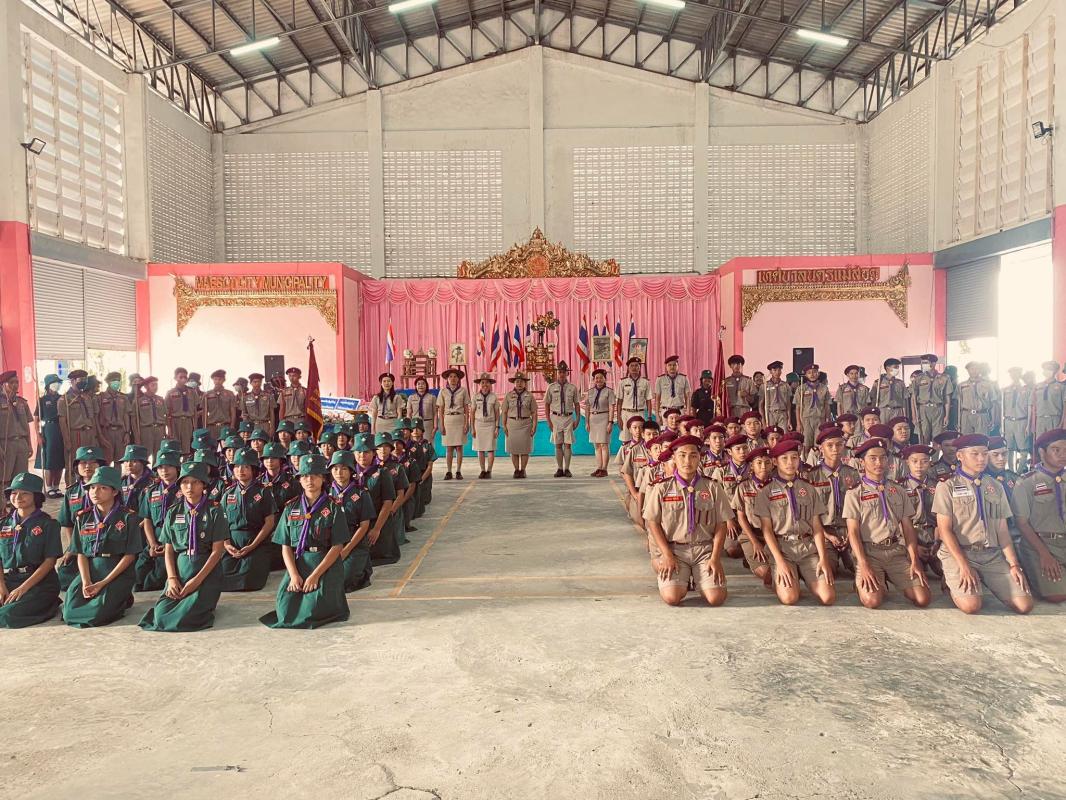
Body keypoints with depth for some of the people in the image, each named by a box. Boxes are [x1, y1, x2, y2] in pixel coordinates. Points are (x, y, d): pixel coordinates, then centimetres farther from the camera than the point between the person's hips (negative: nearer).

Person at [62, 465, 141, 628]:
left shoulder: (128, 517, -3)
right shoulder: (83, 518, 11)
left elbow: (130, 556, -6)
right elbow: (81, 554, 7)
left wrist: (103, 583, -13)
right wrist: (86, 582, -10)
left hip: (118, 573, -4)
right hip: (89, 572, 4)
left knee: (97, 614, -25)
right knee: (70, 613, -18)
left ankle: (121, 600, 6)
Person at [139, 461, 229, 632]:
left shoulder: (214, 511, -1)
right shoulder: (173, 512, 11)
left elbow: (217, 550, -5)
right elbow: (169, 550, 10)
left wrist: (197, 580, -14)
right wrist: (172, 578, -6)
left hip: (207, 571, -3)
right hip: (179, 569, 3)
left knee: (187, 617, -23)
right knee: (161, 613, -18)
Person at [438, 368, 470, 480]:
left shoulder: (463, 390, 2)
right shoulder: (443, 391, 5)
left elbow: (466, 409, 3)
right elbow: (441, 410, 5)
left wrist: (466, 423, -3)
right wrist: (442, 425, -2)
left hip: (460, 419, -1)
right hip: (448, 419, 1)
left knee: (459, 447, 1)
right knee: (448, 447, 3)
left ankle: (458, 471, 6)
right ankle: (449, 472, 7)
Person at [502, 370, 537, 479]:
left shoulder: (530, 396, 1)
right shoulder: (508, 396, 3)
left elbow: (534, 413, 0)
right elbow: (504, 412, 3)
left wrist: (534, 426, -7)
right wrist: (504, 426, -4)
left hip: (525, 424, -1)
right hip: (512, 424, 1)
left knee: (525, 449, 1)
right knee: (513, 449, 3)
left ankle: (523, 470, 11)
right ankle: (516, 470, 12)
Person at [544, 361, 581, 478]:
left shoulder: (572, 388, 3)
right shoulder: (551, 387, 3)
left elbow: (577, 404, 7)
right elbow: (547, 404, 5)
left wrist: (578, 419, -1)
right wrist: (548, 421, -2)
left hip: (568, 417, 0)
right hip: (556, 417, 1)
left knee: (568, 444, -3)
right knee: (558, 445, 4)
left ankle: (567, 469, 3)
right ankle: (560, 469, 10)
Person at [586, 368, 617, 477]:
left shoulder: (609, 391, -3)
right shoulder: (591, 391, 11)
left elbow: (611, 408, -7)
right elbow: (587, 408, 12)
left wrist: (610, 422, -14)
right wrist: (587, 422, 6)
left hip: (604, 418, -5)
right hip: (593, 419, 5)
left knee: (604, 444, -4)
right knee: (596, 445, 8)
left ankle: (604, 469, -1)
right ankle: (598, 468, 13)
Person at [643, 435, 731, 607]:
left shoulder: (711, 487, 3)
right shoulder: (662, 487, -1)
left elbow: (721, 525, 5)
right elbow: (653, 523, 1)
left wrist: (715, 558, -4)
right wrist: (667, 556, -8)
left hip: (704, 549, 1)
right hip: (673, 548, -1)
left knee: (716, 598, -17)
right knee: (672, 597, -22)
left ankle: (697, 578, 18)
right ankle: (681, 579, 14)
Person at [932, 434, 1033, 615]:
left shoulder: (996, 488, 15)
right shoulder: (947, 486, 0)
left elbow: (1002, 530, 13)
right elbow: (944, 530, -5)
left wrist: (1014, 564, 0)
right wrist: (964, 566, -15)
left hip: (993, 555, 5)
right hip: (958, 553, -5)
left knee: (1024, 605, -13)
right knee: (971, 605, -27)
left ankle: (984, 584, 15)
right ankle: (956, 585, 7)